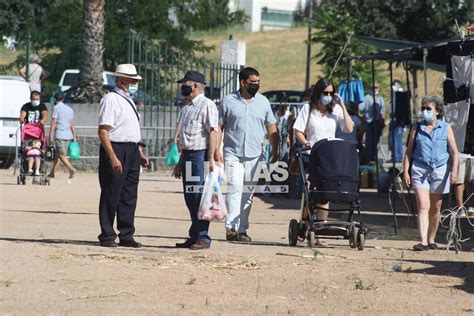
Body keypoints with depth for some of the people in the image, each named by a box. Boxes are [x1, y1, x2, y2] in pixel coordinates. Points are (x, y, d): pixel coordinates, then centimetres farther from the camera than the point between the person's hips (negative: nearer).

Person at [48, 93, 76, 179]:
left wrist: (51, 136, -10)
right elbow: (72, 125, 17)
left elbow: (53, 123, -10)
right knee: (58, 154, 15)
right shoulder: (70, 109, 16)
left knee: (62, 155, -8)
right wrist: (74, 136, 19)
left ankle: (71, 169, -26)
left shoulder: (56, 108, -5)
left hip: (60, 135, -7)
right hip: (68, 135, 7)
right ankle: (52, 172, 19)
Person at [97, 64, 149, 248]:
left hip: (132, 152, 9)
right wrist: (113, 157, -24)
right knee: (111, 197, -3)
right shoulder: (111, 100, -10)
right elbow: (103, 131, -17)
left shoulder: (129, 101, 18)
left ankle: (126, 236, 13)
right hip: (115, 150, -9)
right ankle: (107, 237, 3)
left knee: (129, 197, 8)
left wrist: (140, 153, 19)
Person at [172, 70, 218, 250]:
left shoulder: (207, 105, -7)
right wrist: (180, 164, 24)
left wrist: (211, 159, -21)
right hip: (187, 155, 9)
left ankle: (203, 237, -5)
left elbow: (213, 132, -14)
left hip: (200, 155, -9)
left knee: (200, 197, -8)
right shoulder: (186, 108, 20)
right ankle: (194, 236, 16)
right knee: (190, 198, 10)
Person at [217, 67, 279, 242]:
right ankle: (231, 227, -20)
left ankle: (242, 229, 11)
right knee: (235, 187, -16)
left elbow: (271, 128, 14)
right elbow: (219, 127, 3)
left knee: (248, 192, 6)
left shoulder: (263, 101, 10)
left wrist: (274, 149, 5)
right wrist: (216, 150, -5)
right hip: (233, 153, -3)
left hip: (255, 155, 3)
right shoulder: (228, 101, 2)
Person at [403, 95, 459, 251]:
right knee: (423, 206, -14)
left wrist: (454, 170, -11)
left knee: (435, 208, 10)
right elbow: (409, 152, 10)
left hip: (439, 170, 1)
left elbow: (454, 152, 3)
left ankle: (431, 240, 24)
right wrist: (405, 171, 0)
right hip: (420, 170, -1)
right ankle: (423, 241, -23)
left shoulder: (446, 129, 5)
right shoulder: (417, 128, 8)